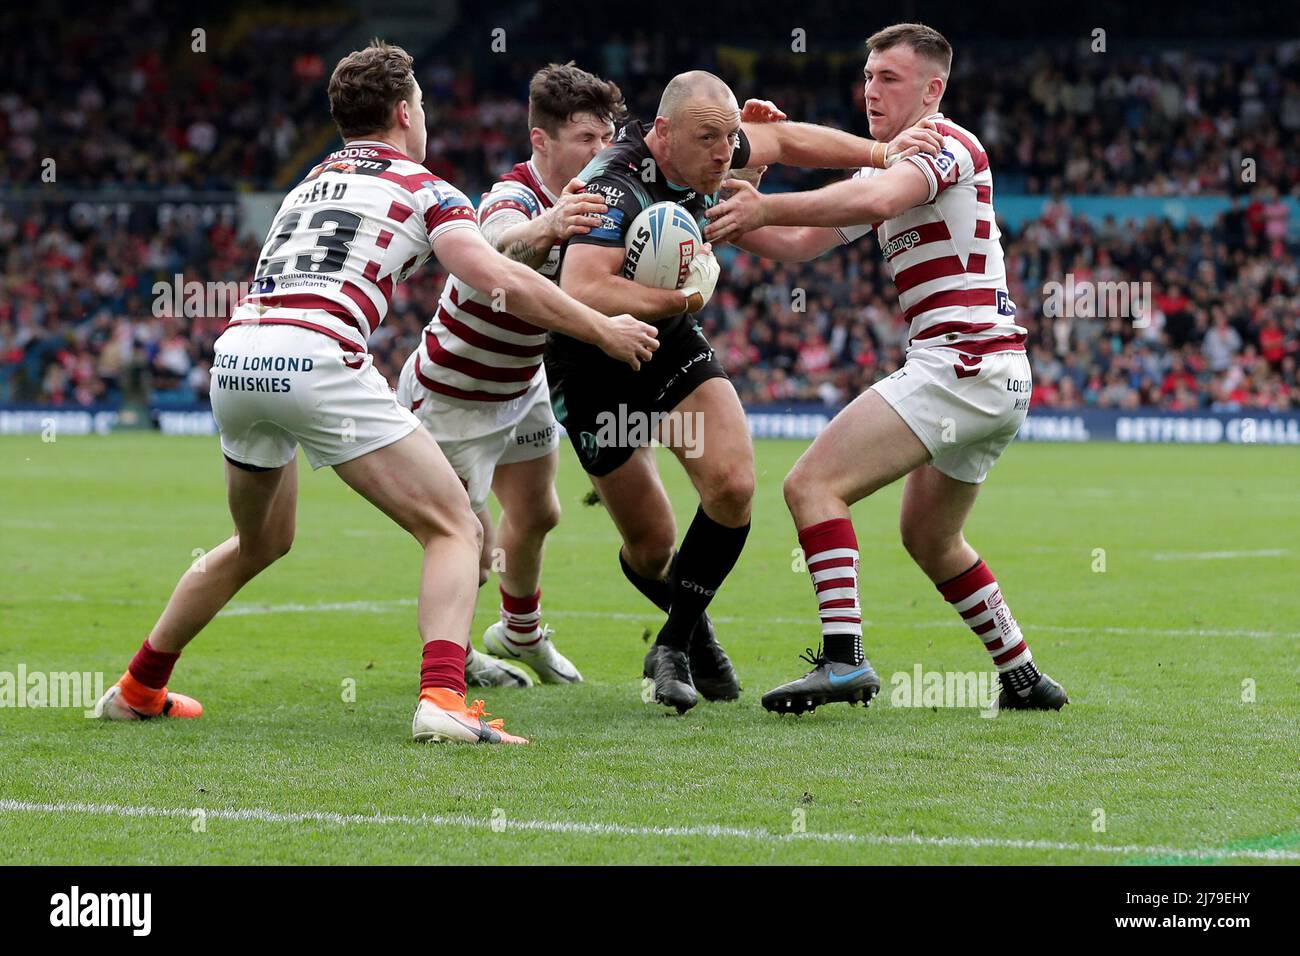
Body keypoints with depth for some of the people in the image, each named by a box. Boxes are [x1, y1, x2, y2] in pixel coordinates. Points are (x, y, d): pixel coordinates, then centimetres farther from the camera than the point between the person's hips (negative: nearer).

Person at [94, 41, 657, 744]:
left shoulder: (312, 181, 30)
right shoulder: (423, 188, 10)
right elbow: (496, 277, -5)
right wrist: (601, 329, 5)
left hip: (235, 358, 7)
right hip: (317, 360, -7)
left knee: (261, 542, 31)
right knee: (454, 529, 0)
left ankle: (137, 689, 37)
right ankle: (443, 699, -22)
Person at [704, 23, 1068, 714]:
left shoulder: (944, 143, -8)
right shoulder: (883, 169, 22)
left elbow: (876, 199, -29)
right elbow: (800, 243, 19)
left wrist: (766, 207, -29)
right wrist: (736, 225, 2)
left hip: (960, 362, -11)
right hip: (998, 379, 11)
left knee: (812, 484, -16)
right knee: (930, 540, 25)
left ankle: (843, 658, -27)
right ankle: (1024, 678, 30)